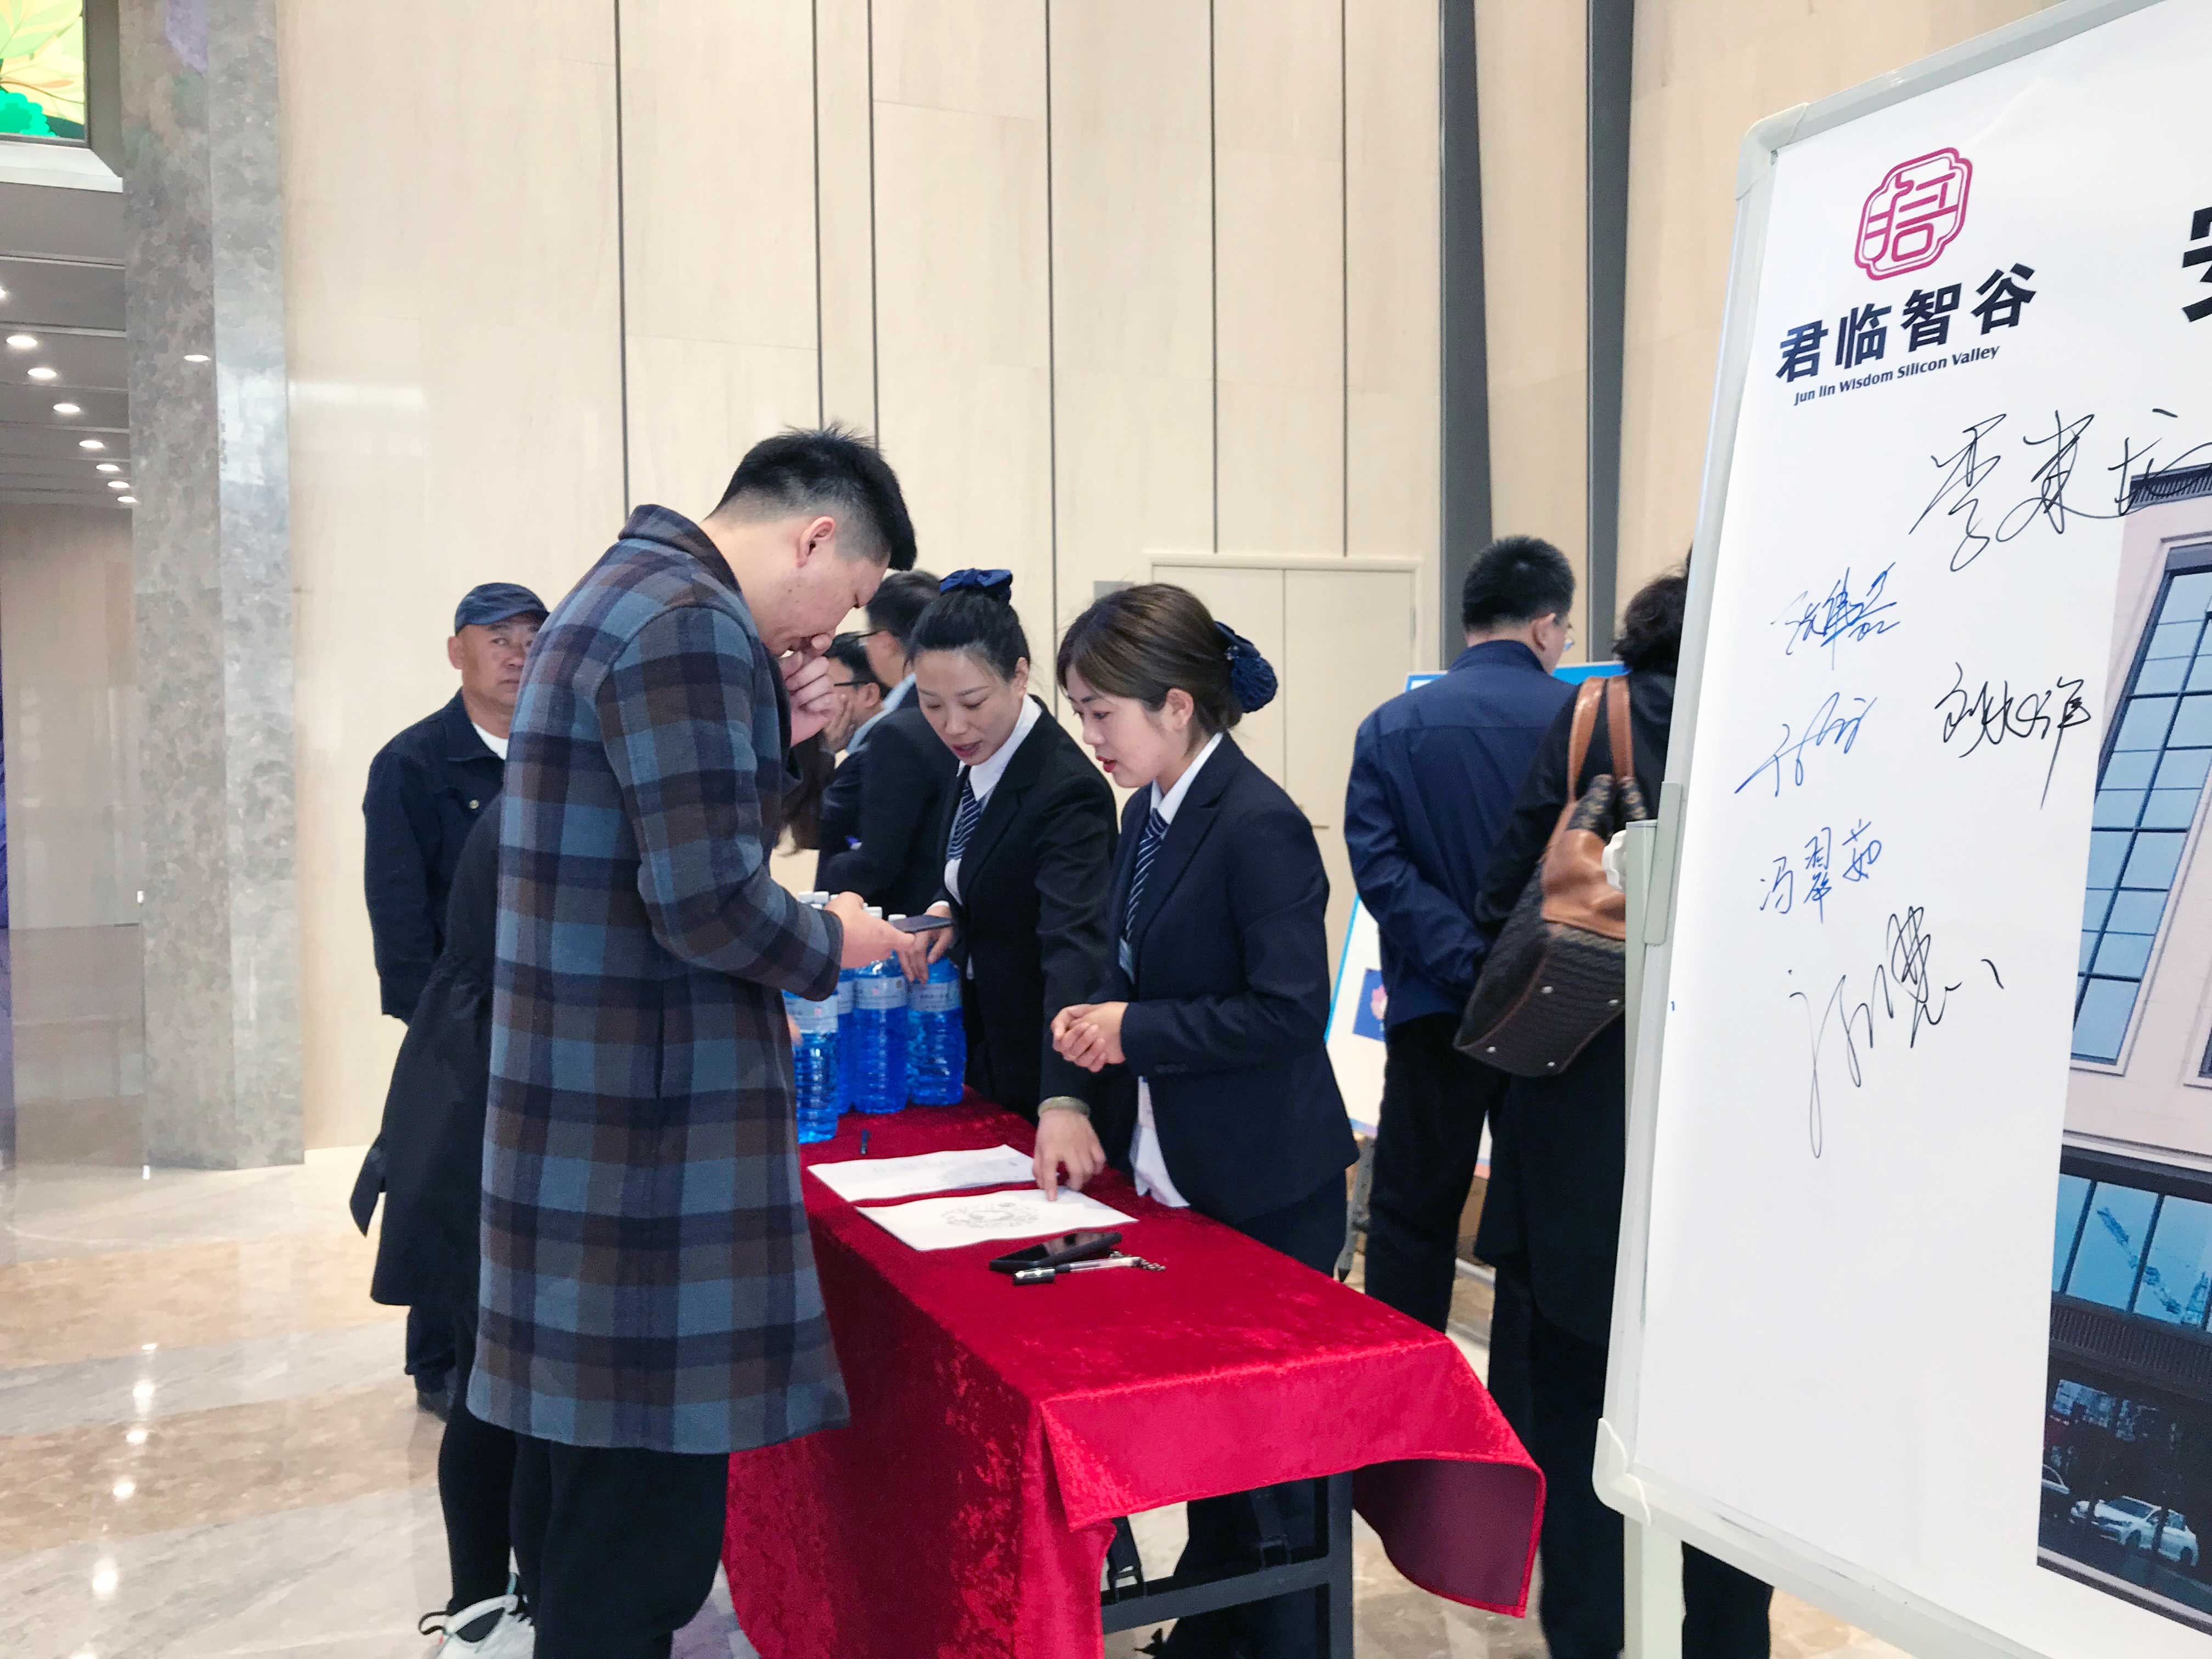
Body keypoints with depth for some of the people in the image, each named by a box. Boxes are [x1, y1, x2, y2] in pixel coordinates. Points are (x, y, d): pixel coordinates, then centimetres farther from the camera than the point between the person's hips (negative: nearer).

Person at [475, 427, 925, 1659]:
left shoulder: (624, 593, 17)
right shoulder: (692, 624, -16)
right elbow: (708, 903, -23)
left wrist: (779, 739, 10)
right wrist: (837, 942, -5)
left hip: (585, 1122, 11)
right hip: (653, 1140, -11)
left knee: (579, 1488, 21)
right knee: (645, 1517, 1)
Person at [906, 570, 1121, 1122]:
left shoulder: (1066, 791, -28)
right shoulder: (976, 761, -3)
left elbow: (1076, 947, -39)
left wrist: (1065, 1103, -50)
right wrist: (949, 913, -8)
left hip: (1045, 1066, -8)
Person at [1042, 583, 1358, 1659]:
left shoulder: (1259, 827, -21)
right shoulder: (1149, 814, 6)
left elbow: (1291, 1009, -24)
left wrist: (1133, 1031, -20)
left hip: (1268, 1195, -8)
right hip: (1182, 1174, 9)